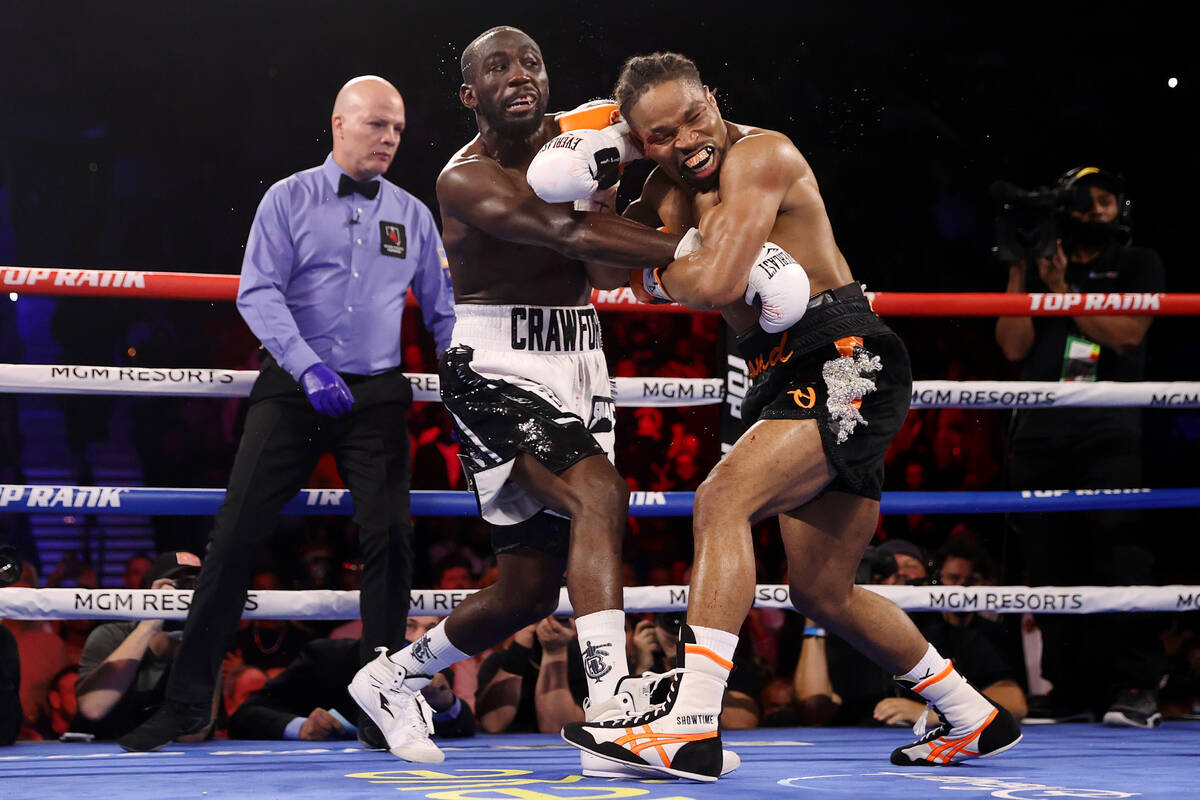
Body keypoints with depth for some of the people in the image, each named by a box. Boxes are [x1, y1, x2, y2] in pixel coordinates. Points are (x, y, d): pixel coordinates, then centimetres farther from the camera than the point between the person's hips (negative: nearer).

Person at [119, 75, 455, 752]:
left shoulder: (413, 216, 11)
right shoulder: (289, 200, 1)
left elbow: (442, 313, 18)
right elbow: (257, 293, -10)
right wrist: (308, 368, -23)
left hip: (377, 395, 2)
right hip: (293, 390, -2)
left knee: (389, 538, -6)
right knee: (237, 536, -5)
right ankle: (188, 701, 1)